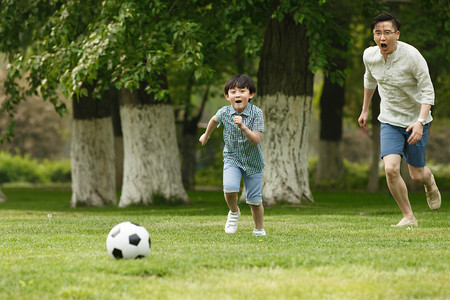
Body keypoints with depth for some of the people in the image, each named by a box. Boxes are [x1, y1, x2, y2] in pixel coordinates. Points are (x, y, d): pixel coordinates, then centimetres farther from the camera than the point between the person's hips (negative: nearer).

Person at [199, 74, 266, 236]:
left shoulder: (256, 113, -17)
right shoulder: (224, 113, -10)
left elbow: (256, 140, -24)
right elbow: (214, 120, 15)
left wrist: (243, 127, -38)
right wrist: (206, 135, 30)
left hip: (253, 161, -1)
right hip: (232, 158, 1)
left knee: (255, 200, 3)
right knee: (229, 188, -24)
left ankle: (259, 229, 27)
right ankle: (234, 212, 7)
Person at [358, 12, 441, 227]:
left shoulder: (412, 56, -23)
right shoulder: (369, 56, -8)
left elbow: (428, 91, -17)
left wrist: (420, 122, -30)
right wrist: (365, 109, 24)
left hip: (415, 120, -3)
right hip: (390, 121, 3)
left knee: (417, 175, 6)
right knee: (391, 169, -17)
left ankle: (430, 184, 45)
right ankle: (408, 217, 0)